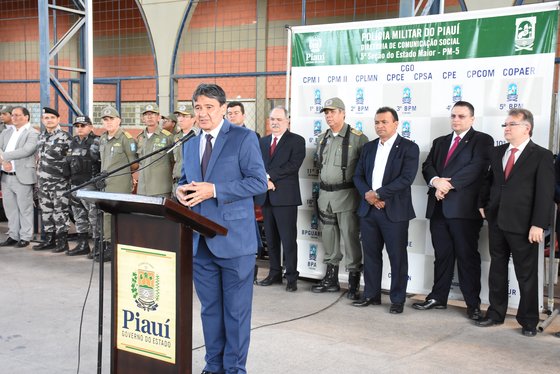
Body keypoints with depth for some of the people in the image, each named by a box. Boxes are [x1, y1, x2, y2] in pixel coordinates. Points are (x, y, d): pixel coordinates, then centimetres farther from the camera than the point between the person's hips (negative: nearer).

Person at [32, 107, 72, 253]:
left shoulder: (65, 137, -7)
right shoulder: (41, 137, 14)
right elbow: (39, 159, 21)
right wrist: (38, 178, 17)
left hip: (60, 182, -7)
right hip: (43, 182, 7)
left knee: (60, 211, -4)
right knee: (46, 211, 11)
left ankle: (62, 242, 2)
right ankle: (49, 240, 20)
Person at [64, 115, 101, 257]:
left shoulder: (96, 142, -7)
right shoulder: (74, 142, 17)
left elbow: (103, 161, -12)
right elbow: (68, 162, 26)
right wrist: (70, 179, 21)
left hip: (90, 185, -8)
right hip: (75, 184, 8)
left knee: (94, 216, -7)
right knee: (79, 217, 13)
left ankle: (98, 246, -1)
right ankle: (82, 244, 22)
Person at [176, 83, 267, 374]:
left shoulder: (243, 138, -6)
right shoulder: (189, 144, 14)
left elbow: (259, 182, -13)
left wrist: (214, 190, -20)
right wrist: (182, 190, -3)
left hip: (233, 238, -6)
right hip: (199, 241, 6)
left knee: (236, 309, 4)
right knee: (209, 307, 16)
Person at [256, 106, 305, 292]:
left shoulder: (296, 141, -1)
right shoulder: (262, 141, 16)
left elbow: (293, 166, -13)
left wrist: (269, 176, -14)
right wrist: (265, 180, -9)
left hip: (285, 196, -5)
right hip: (266, 196, 6)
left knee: (288, 239, -3)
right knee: (271, 238, 12)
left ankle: (291, 277, 5)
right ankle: (274, 273, 22)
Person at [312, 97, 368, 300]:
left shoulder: (357, 138, -9)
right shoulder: (322, 138, 12)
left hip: (346, 194, -6)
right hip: (325, 194, 7)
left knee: (351, 237, -3)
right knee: (329, 237, 14)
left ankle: (354, 282, 7)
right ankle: (331, 279, 26)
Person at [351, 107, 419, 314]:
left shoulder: (408, 148, -4)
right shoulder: (368, 147, 13)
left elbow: (406, 178, -15)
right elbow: (358, 176, 11)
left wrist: (378, 193, -16)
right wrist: (367, 195, -8)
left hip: (394, 211, -5)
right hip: (368, 209, 5)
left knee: (397, 257, 2)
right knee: (371, 254, 11)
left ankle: (397, 300, 13)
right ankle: (371, 295, 23)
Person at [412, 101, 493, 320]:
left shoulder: (482, 140, 2)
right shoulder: (440, 142, 21)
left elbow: (476, 167, -12)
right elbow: (427, 166, 10)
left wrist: (448, 184, -16)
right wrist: (436, 180, -12)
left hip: (464, 208, -5)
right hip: (439, 207, 5)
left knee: (468, 257, -1)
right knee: (442, 255, 12)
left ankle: (473, 304, 8)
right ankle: (438, 298, 21)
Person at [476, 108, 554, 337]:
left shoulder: (541, 156, -7)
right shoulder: (497, 153, 10)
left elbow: (545, 193, -12)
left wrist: (538, 225, -17)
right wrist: (482, 204, 7)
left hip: (522, 225, -5)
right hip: (496, 221, 5)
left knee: (527, 274, 5)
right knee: (497, 269, 14)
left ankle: (528, 321, 18)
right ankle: (496, 313, 27)